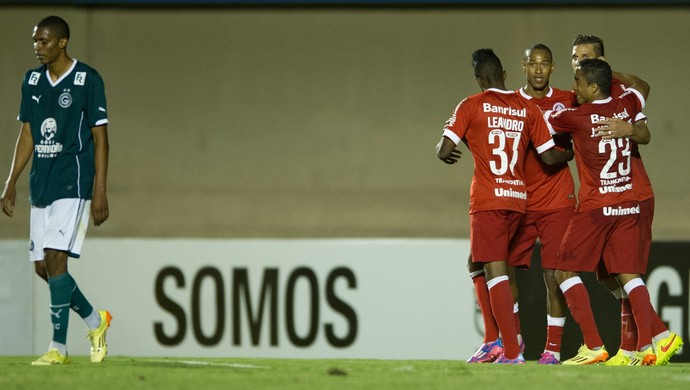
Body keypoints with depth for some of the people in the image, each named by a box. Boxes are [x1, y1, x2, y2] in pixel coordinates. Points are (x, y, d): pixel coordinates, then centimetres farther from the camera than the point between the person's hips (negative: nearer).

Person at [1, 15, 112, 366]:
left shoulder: (87, 80, -7)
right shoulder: (32, 81, 11)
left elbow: (100, 137, -7)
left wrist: (100, 192, -11)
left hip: (73, 185, -7)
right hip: (41, 187, 7)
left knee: (55, 259, -15)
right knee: (42, 266, 6)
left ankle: (58, 347, -9)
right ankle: (95, 321, 26)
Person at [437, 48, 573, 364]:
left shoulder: (471, 106, -3)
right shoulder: (529, 108, 8)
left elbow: (445, 150, -7)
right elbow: (549, 157, 8)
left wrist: (443, 153, 17)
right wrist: (575, 153, 28)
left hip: (487, 201, -5)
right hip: (518, 198, 5)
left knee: (496, 271, -9)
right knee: (477, 263, 21)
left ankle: (512, 353, -17)